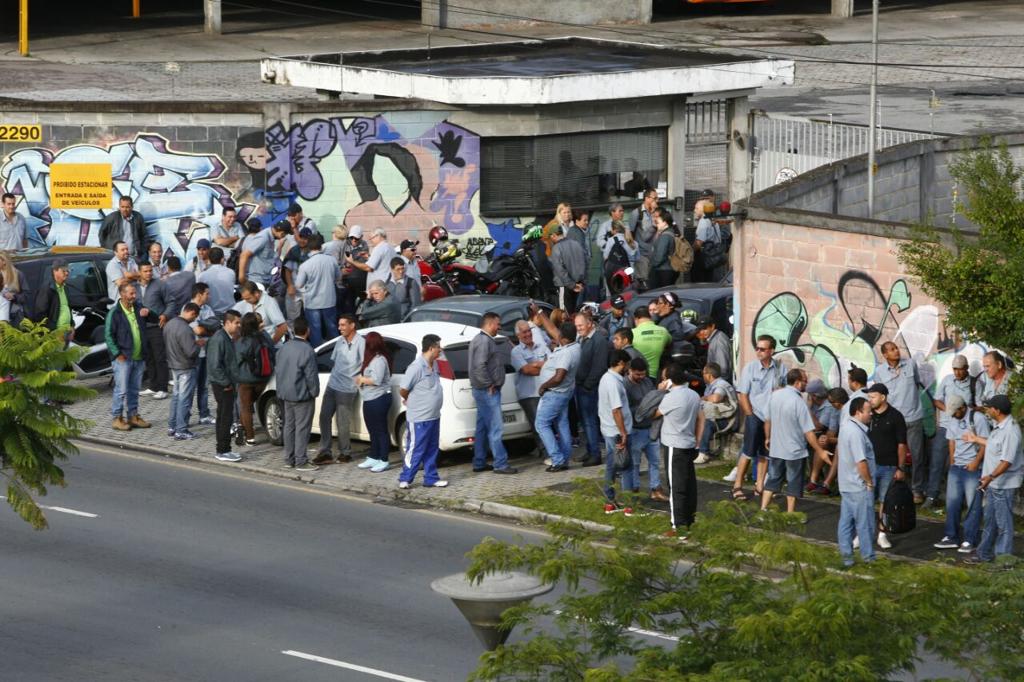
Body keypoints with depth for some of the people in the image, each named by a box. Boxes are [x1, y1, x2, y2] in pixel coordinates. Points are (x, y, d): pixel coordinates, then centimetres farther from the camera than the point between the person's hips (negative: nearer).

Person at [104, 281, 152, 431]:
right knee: (121, 389, -5)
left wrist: (147, 313, -4)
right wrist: (117, 354, -14)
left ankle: (133, 416, 22)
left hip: (138, 357, 6)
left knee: (134, 389, 13)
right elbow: (108, 335, -10)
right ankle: (117, 418, 2)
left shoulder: (138, 308, 9)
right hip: (123, 358, -6)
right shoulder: (114, 312, -9)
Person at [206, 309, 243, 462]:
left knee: (224, 418, 14)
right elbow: (215, 365, -24)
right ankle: (222, 451, -3)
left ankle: (224, 450, 20)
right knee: (225, 417, -7)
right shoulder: (219, 339, -20)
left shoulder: (228, 338, 12)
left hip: (228, 385, 10)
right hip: (222, 385, -10)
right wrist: (226, 383, -18)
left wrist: (232, 383, 14)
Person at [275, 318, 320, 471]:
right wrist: (314, 392, -4)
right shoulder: (307, 350, -19)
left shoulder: (285, 348, 7)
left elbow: (277, 371, 14)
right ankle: (301, 462, -3)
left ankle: (289, 459, 18)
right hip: (302, 396, -8)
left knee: (289, 426, 13)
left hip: (287, 395, 8)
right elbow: (311, 376, -18)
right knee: (302, 428, -3)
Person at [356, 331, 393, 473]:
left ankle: (384, 461, 0)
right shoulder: (372, 359, 13)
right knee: (373, 430, 17)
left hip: (378, 400, -11)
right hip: (370, 400, 11)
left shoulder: (379, 360, -18)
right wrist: (361, 379, 2)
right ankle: (373, 458, 27)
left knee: (381, 431, -4)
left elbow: (376, 380, -26)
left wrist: (362, 380, -12)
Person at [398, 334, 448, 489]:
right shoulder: (416, 368, -21)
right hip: (419, 418, -8)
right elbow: (403, 390, -17)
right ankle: (405, 479, 10)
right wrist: (411, 401, 3)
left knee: (432, 450, 14)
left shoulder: (434, 365, 6)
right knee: (415, 450, 0)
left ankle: (431, 478, 22)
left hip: (434, 416, 8)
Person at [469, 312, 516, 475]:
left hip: (483, 391, 11)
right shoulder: (484, 341, -17)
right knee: (495, 428, -10)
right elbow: (480, 366, -26)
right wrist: (490, 384, -18)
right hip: (488, 392, -11)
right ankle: (500, 464, -10)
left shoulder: (480, 340, 17)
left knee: (482, 428, 14)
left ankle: (479, 463, 19)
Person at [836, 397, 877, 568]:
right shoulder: (857, 433, -22)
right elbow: (861, 462, -25)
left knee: (846, 522, 10)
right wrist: (869, 482, -14)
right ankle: (869, 558, 8)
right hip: (860, 487, -10)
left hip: (847, 485, 10)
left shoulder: (846, 428, 10)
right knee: (864, 524, 1)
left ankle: (846, 556, 13)